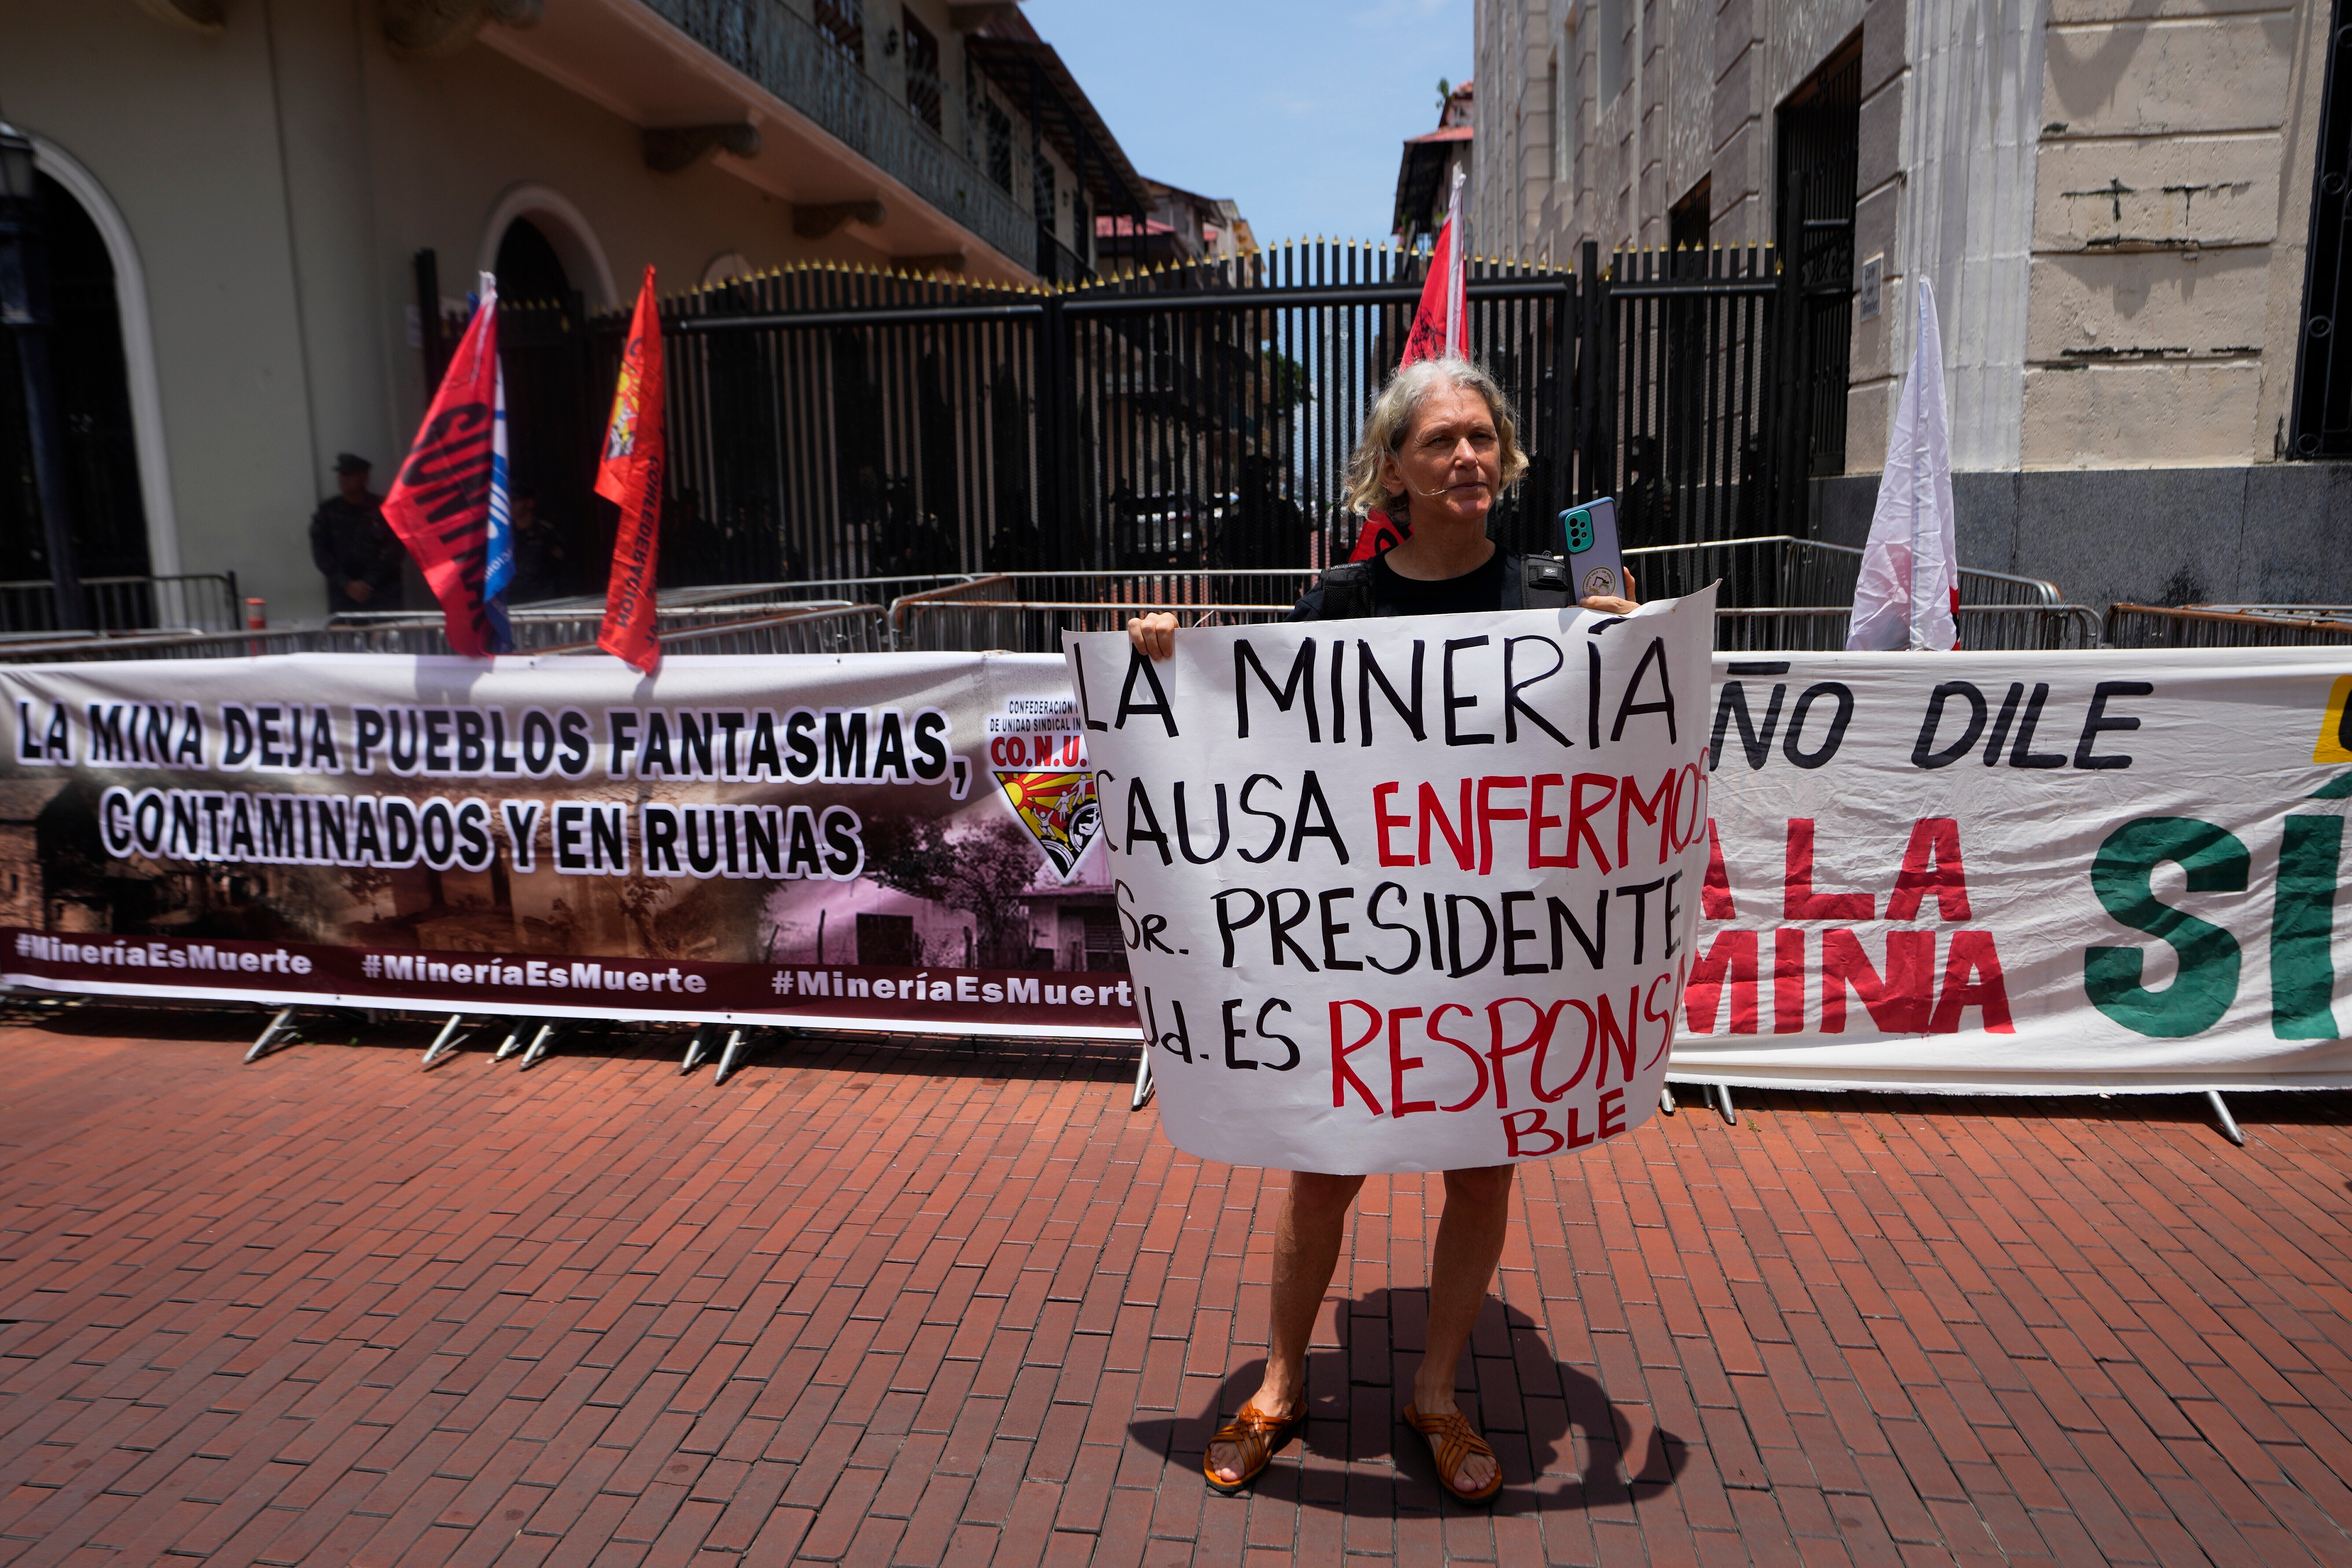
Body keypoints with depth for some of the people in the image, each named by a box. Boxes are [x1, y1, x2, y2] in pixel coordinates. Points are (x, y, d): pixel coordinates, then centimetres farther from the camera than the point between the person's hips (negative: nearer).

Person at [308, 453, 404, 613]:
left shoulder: (382, 508, 1)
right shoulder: (327, 510, 8)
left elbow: (392, 552, -3)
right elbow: (321, 552, 4)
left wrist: (368, 582, -10)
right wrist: (348, 584, -6)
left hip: (382, 593, -2)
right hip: (342, 593, 2)